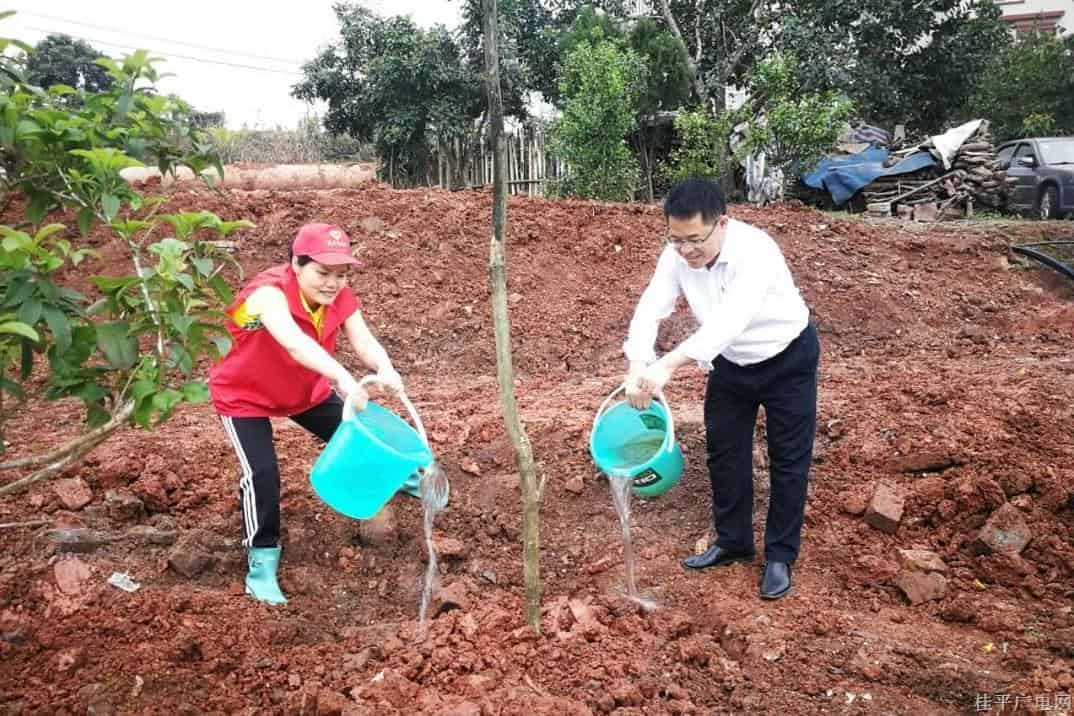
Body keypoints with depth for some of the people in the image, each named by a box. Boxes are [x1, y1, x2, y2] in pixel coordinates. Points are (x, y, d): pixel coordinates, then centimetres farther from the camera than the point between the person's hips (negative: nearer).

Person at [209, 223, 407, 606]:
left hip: (306, 390, 6)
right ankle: (261, 563, 1)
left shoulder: (340, 297, -19)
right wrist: (343, 378, -71)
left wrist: (386, 372, -54)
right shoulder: (269, 293, -38)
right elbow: (295, 343, -56)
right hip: (244, 396, -6)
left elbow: (365, 343, -31)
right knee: (262, 473, -19)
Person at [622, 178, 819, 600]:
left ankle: (780, 556, 17)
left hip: (786, 359, -5)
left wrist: (667, 366, -59)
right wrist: (638, 368, -41)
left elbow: (728, 320, -49)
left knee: (788, 460, 2)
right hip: (730, 361, 6)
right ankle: (733, 542, 28)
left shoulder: (754, 251, -36)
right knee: (724, 452, 11)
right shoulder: (677, 255, -18)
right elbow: (650, 311, -23)